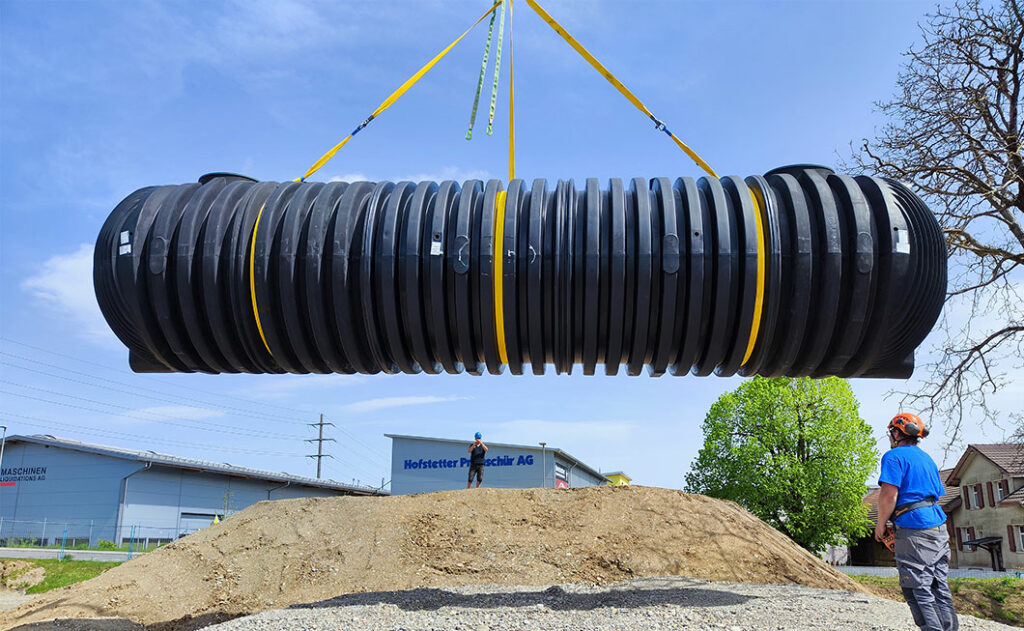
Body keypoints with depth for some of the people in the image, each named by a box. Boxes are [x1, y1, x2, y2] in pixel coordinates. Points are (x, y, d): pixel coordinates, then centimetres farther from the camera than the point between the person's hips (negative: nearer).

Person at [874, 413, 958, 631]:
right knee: (939, 586, 13)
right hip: (939, 528, 9)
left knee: (918, 589, -5)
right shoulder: (927, 458, 20)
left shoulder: (894, 456, -6)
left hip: (915, 531, -9)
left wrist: (881, 524, -5)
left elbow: (889, 494, -17)